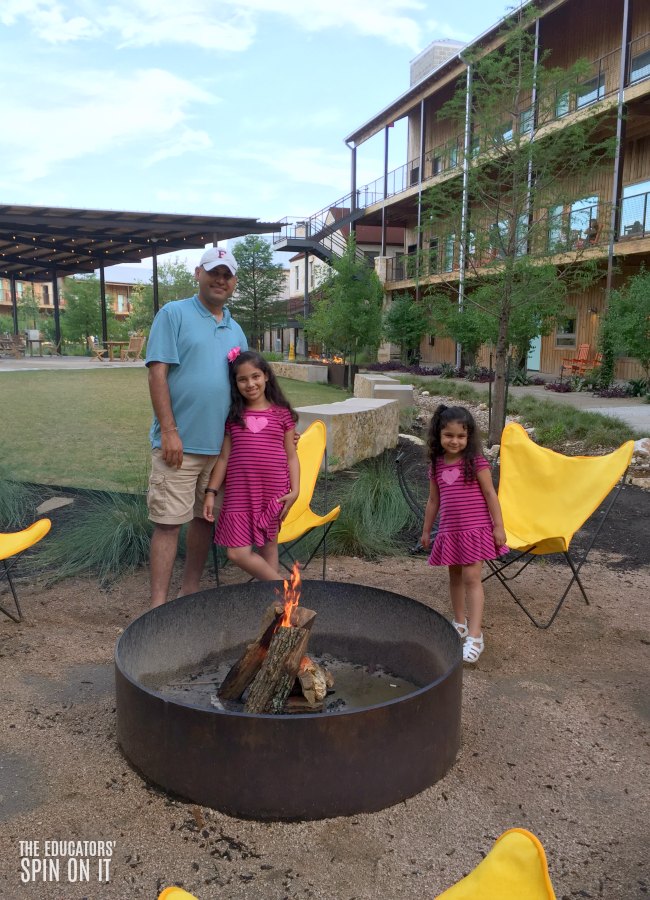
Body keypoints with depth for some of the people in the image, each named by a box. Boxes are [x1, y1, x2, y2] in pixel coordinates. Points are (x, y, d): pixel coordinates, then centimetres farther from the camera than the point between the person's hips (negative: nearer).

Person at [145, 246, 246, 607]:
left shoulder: (236, 330, 16)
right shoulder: (174, 314, -2)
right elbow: (158, 373, -9)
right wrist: (169, 431, -16)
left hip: (220, 443, 6)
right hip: (180, 442, -6)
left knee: (205, 518, 13)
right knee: (169, 522, -3)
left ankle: (191, 591, 27)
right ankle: (159, 605, 4)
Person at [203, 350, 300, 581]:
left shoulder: (282, 414, 2)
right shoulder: (232, 416, 5)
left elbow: (291, 456, 5)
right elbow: (224, 457, 7)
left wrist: (294, 490, -5)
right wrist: (211, 492, 3)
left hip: (273, 493, -1)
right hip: (239, 495, 1)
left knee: (268, 546, 9)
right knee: (237, 553, -4)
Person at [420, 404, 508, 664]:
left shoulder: (476, 461, -8)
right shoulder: (437, 465, 5)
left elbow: (490, 494, -7)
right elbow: (433, 500, 13)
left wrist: (498, 526, -11)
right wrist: (426, 530, 17)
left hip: (475, 528, -5)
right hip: (449, 530, 5)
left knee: (471, 578, -10)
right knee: (455, 577, 16)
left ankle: (475, 636, -8)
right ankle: (460, 623, 33)